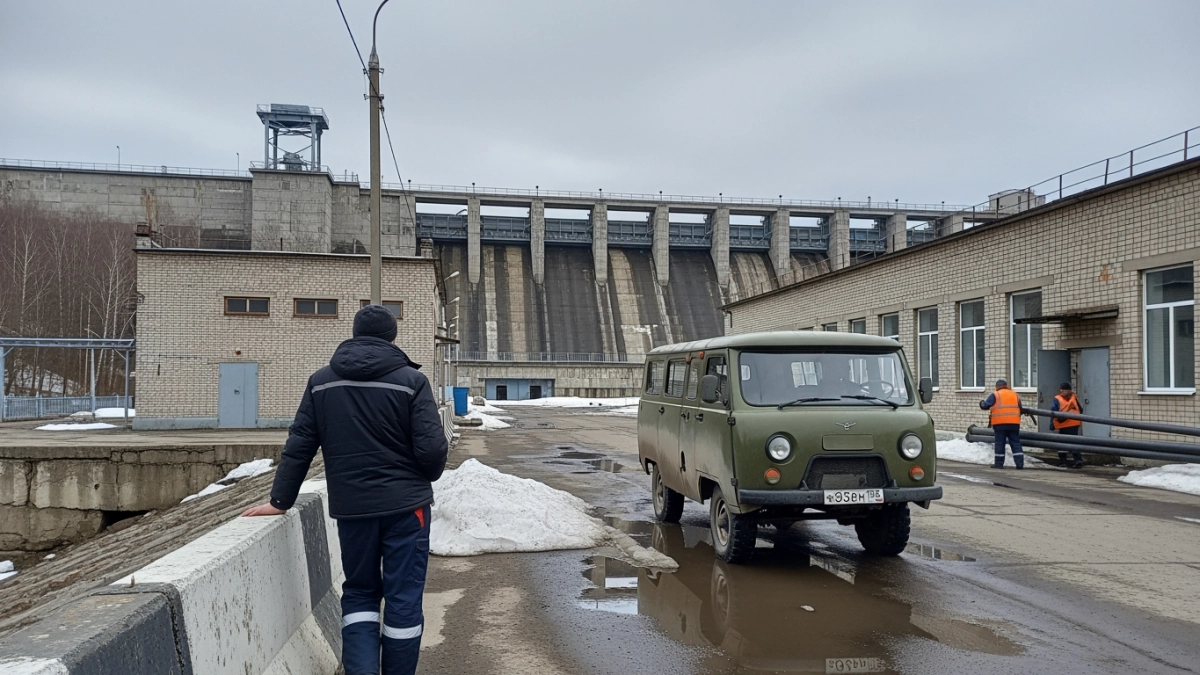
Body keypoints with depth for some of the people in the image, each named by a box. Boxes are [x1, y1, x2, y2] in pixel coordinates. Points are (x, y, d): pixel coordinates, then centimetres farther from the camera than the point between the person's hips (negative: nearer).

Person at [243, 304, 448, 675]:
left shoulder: (321, 381, 3)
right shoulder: (411, 380, -8)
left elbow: (299, 446, 4)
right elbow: (432, 448, -12)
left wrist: (281, 500, 12)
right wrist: (425, 477, 10)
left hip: (351, 507, 3)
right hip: (405, 505, -3)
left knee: (359, 591, 16)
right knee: (403, 596, 7)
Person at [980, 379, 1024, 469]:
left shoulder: (995, 395, 0)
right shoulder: (1015, 394, 17)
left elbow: (986, 405, -4)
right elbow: (1020, 409, 22)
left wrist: (982, 403, 16)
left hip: (1000, 423, -4)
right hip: (1014, 423, 4)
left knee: (1000, 443, 2)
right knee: (1016, 443, 7)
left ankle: (999, 463, 4)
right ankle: (1020, 463, 2)